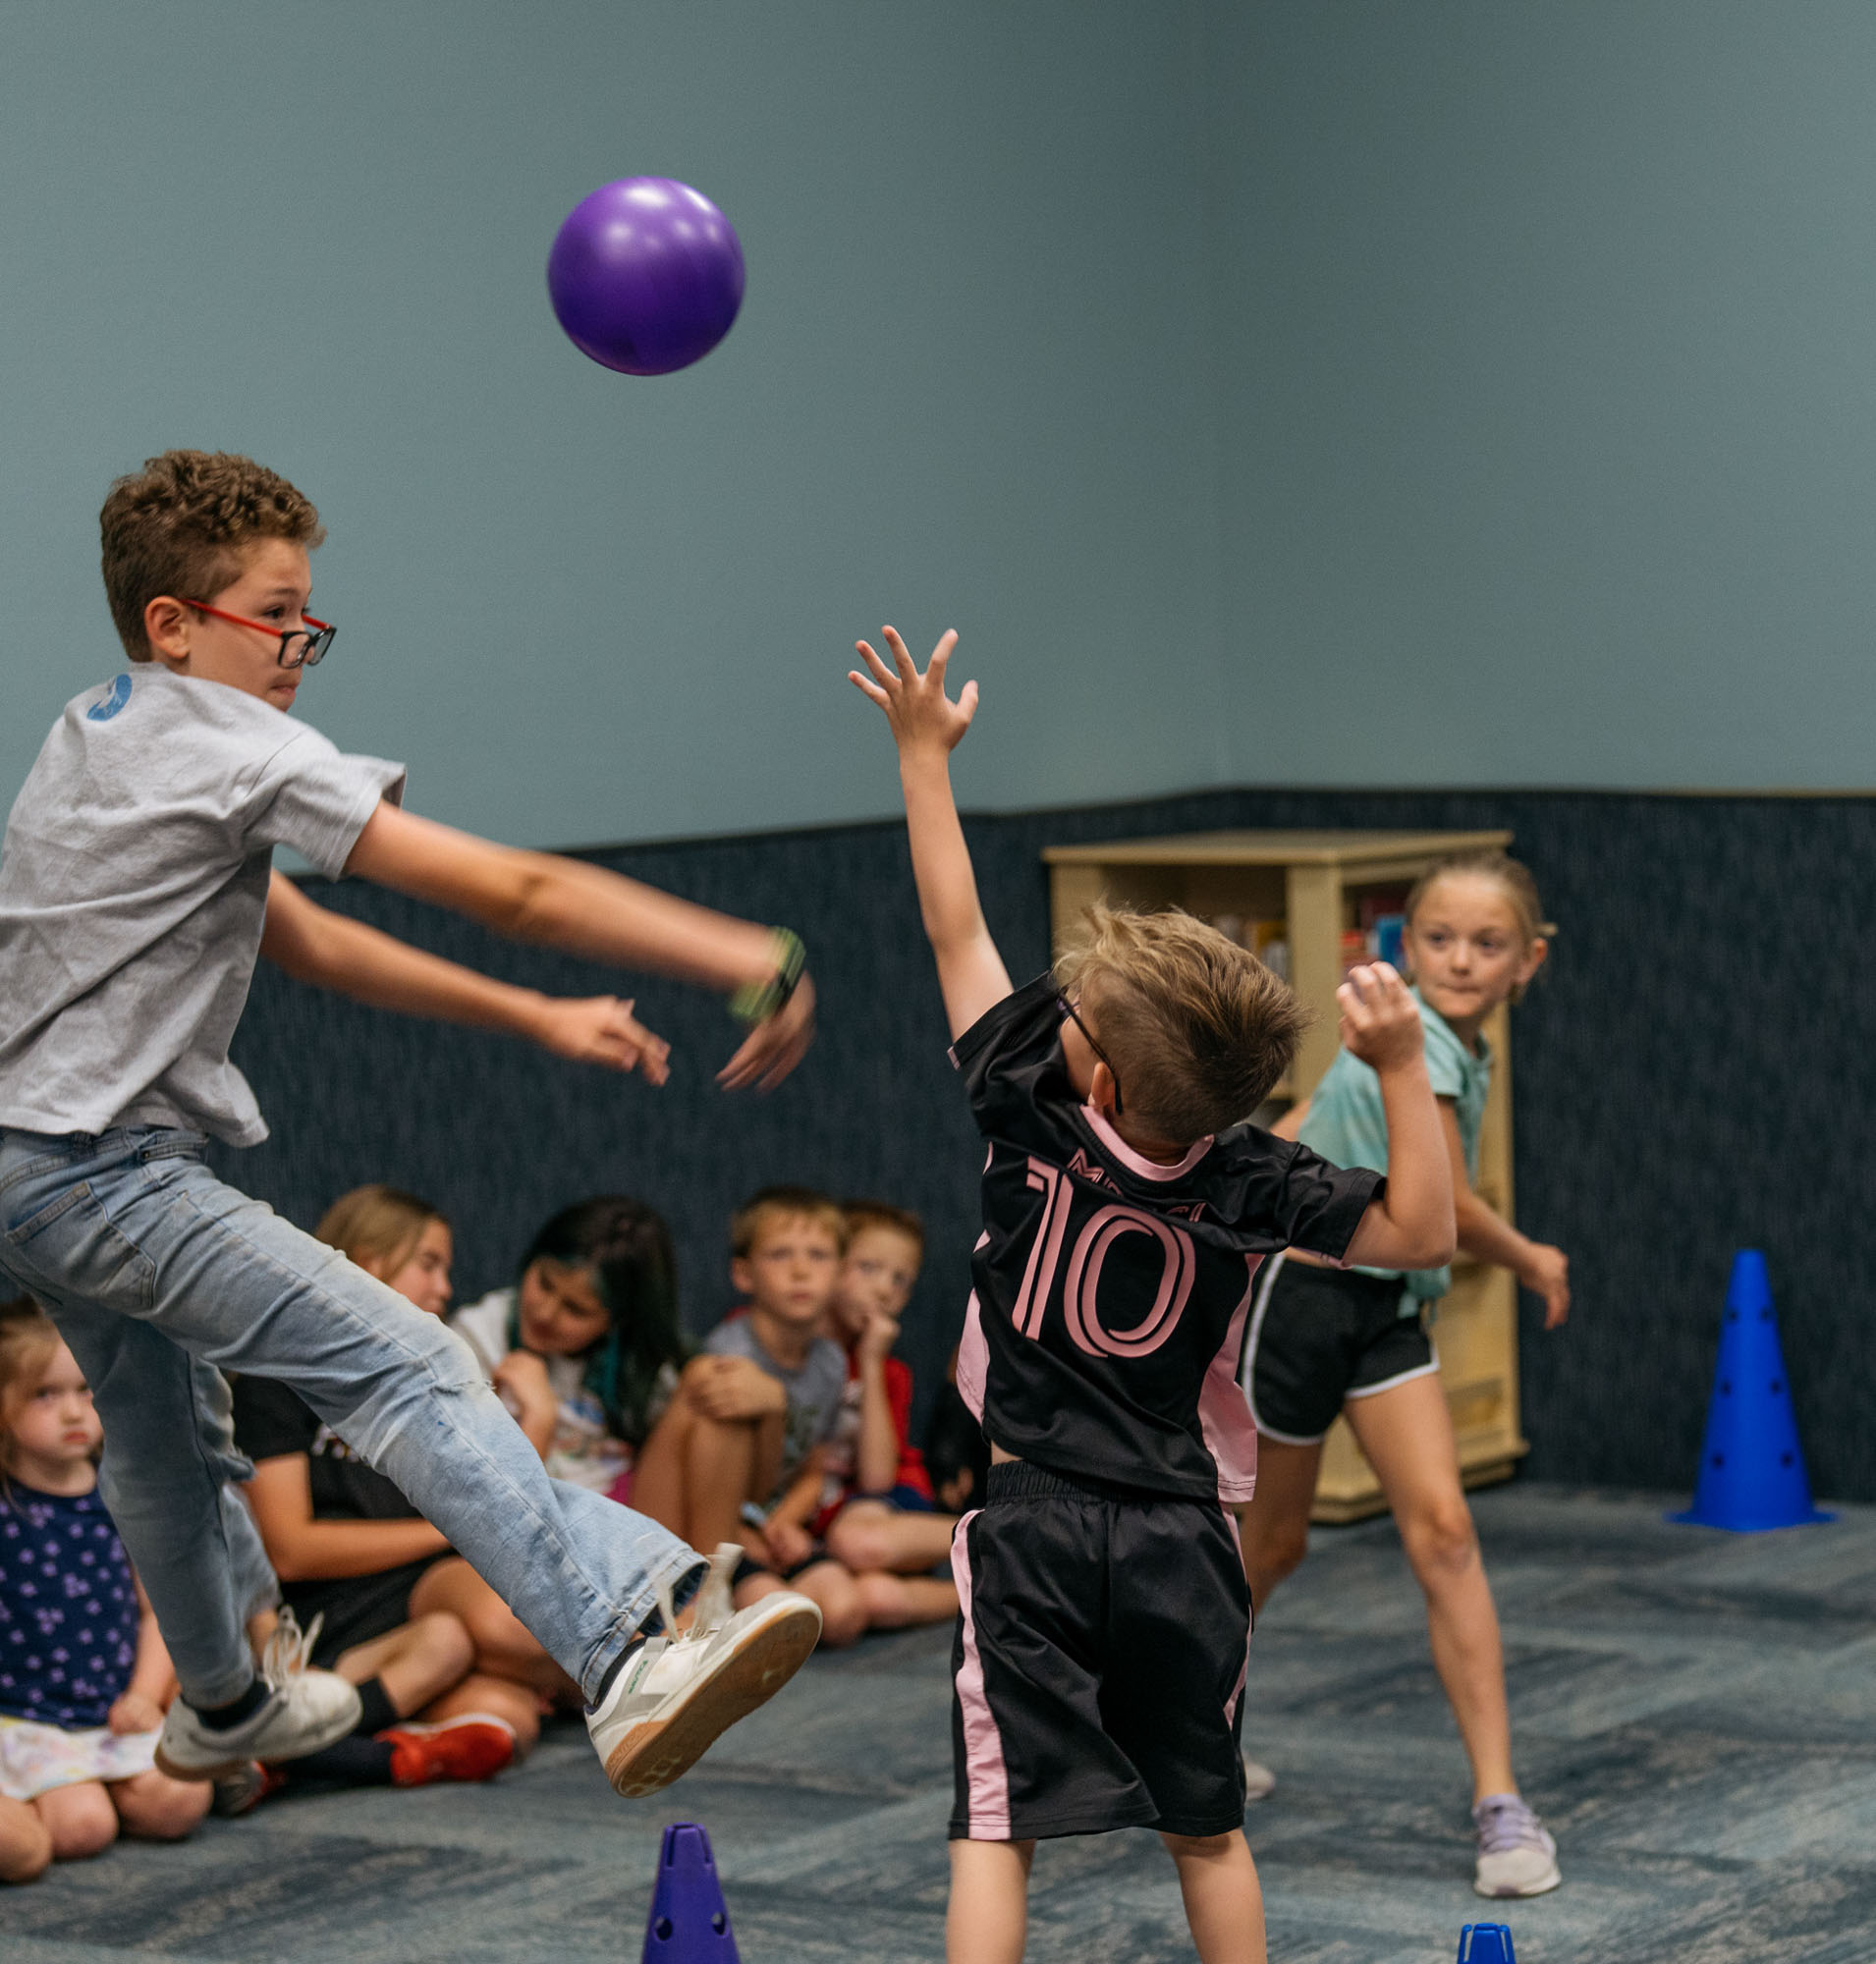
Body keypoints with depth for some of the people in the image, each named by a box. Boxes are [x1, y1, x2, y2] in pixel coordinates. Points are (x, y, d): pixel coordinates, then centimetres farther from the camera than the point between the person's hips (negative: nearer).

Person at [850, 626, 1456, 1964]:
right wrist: (1403, 1067, -9)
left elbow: (958, 933, -1)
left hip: (1033, 1525, -2)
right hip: (1182, 1536, 2)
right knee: (1208, 1827, 14)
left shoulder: (1033, 1116, -10)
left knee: (997, 1825, -1)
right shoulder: (1251, 1186, -10)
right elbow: (1423, 1232, -2)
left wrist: (925, 754, 9)